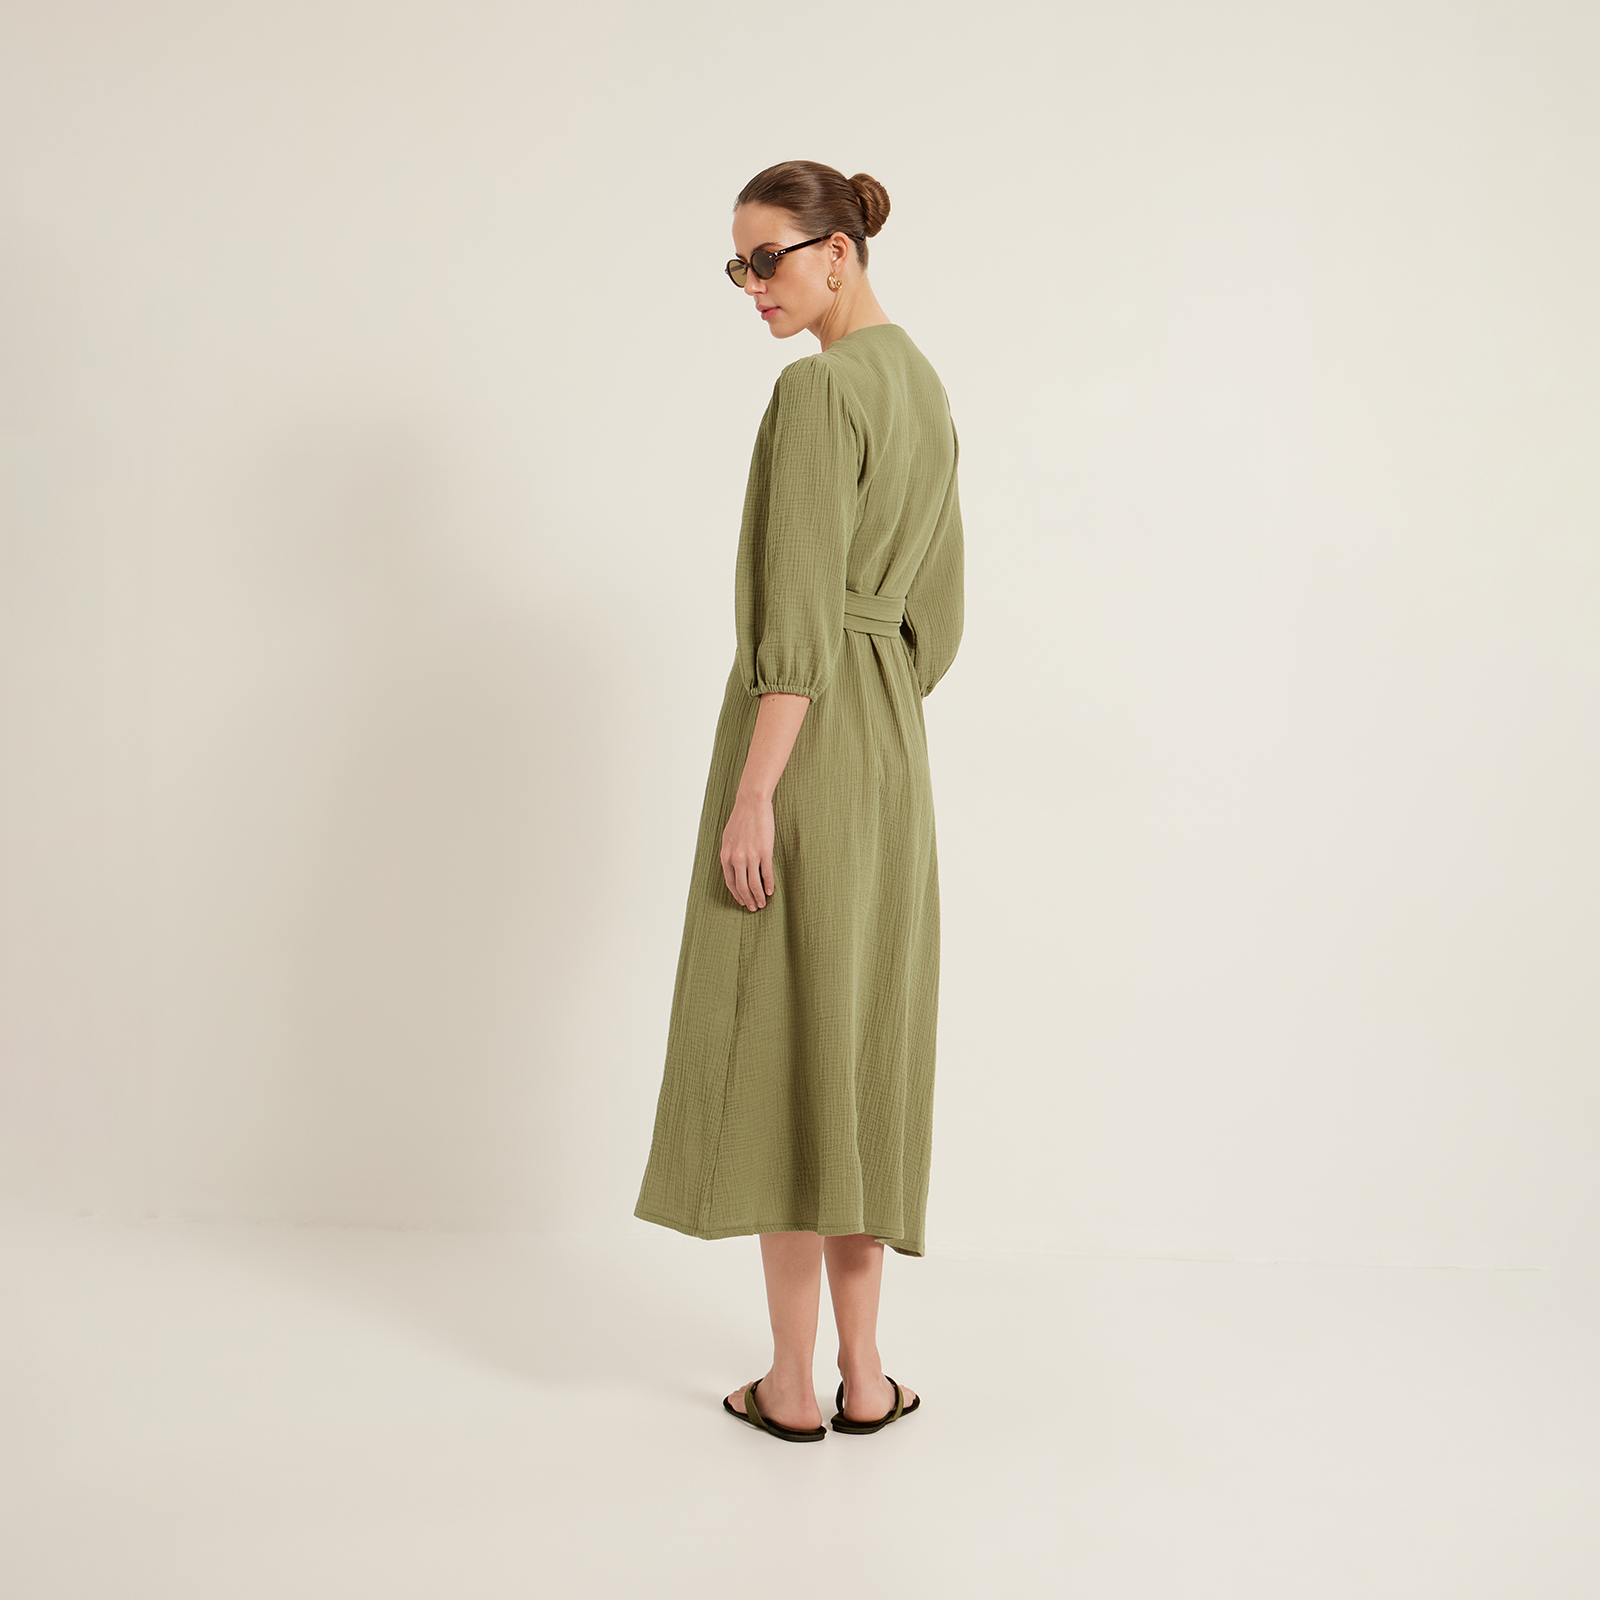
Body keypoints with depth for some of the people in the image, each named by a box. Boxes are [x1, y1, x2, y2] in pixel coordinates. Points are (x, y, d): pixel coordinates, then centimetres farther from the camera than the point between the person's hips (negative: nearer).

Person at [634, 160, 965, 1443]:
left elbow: (799, 617, -19)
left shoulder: (819, 388, -12)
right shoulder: (925, 388, 16)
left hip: (805, 734, -9)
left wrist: (753, 793, -19)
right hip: (892, 744, 9)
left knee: (777, 1044, 0)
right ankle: (863, 1374, 17)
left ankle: (794, 1381, 9)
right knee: (858, 1046, 11)